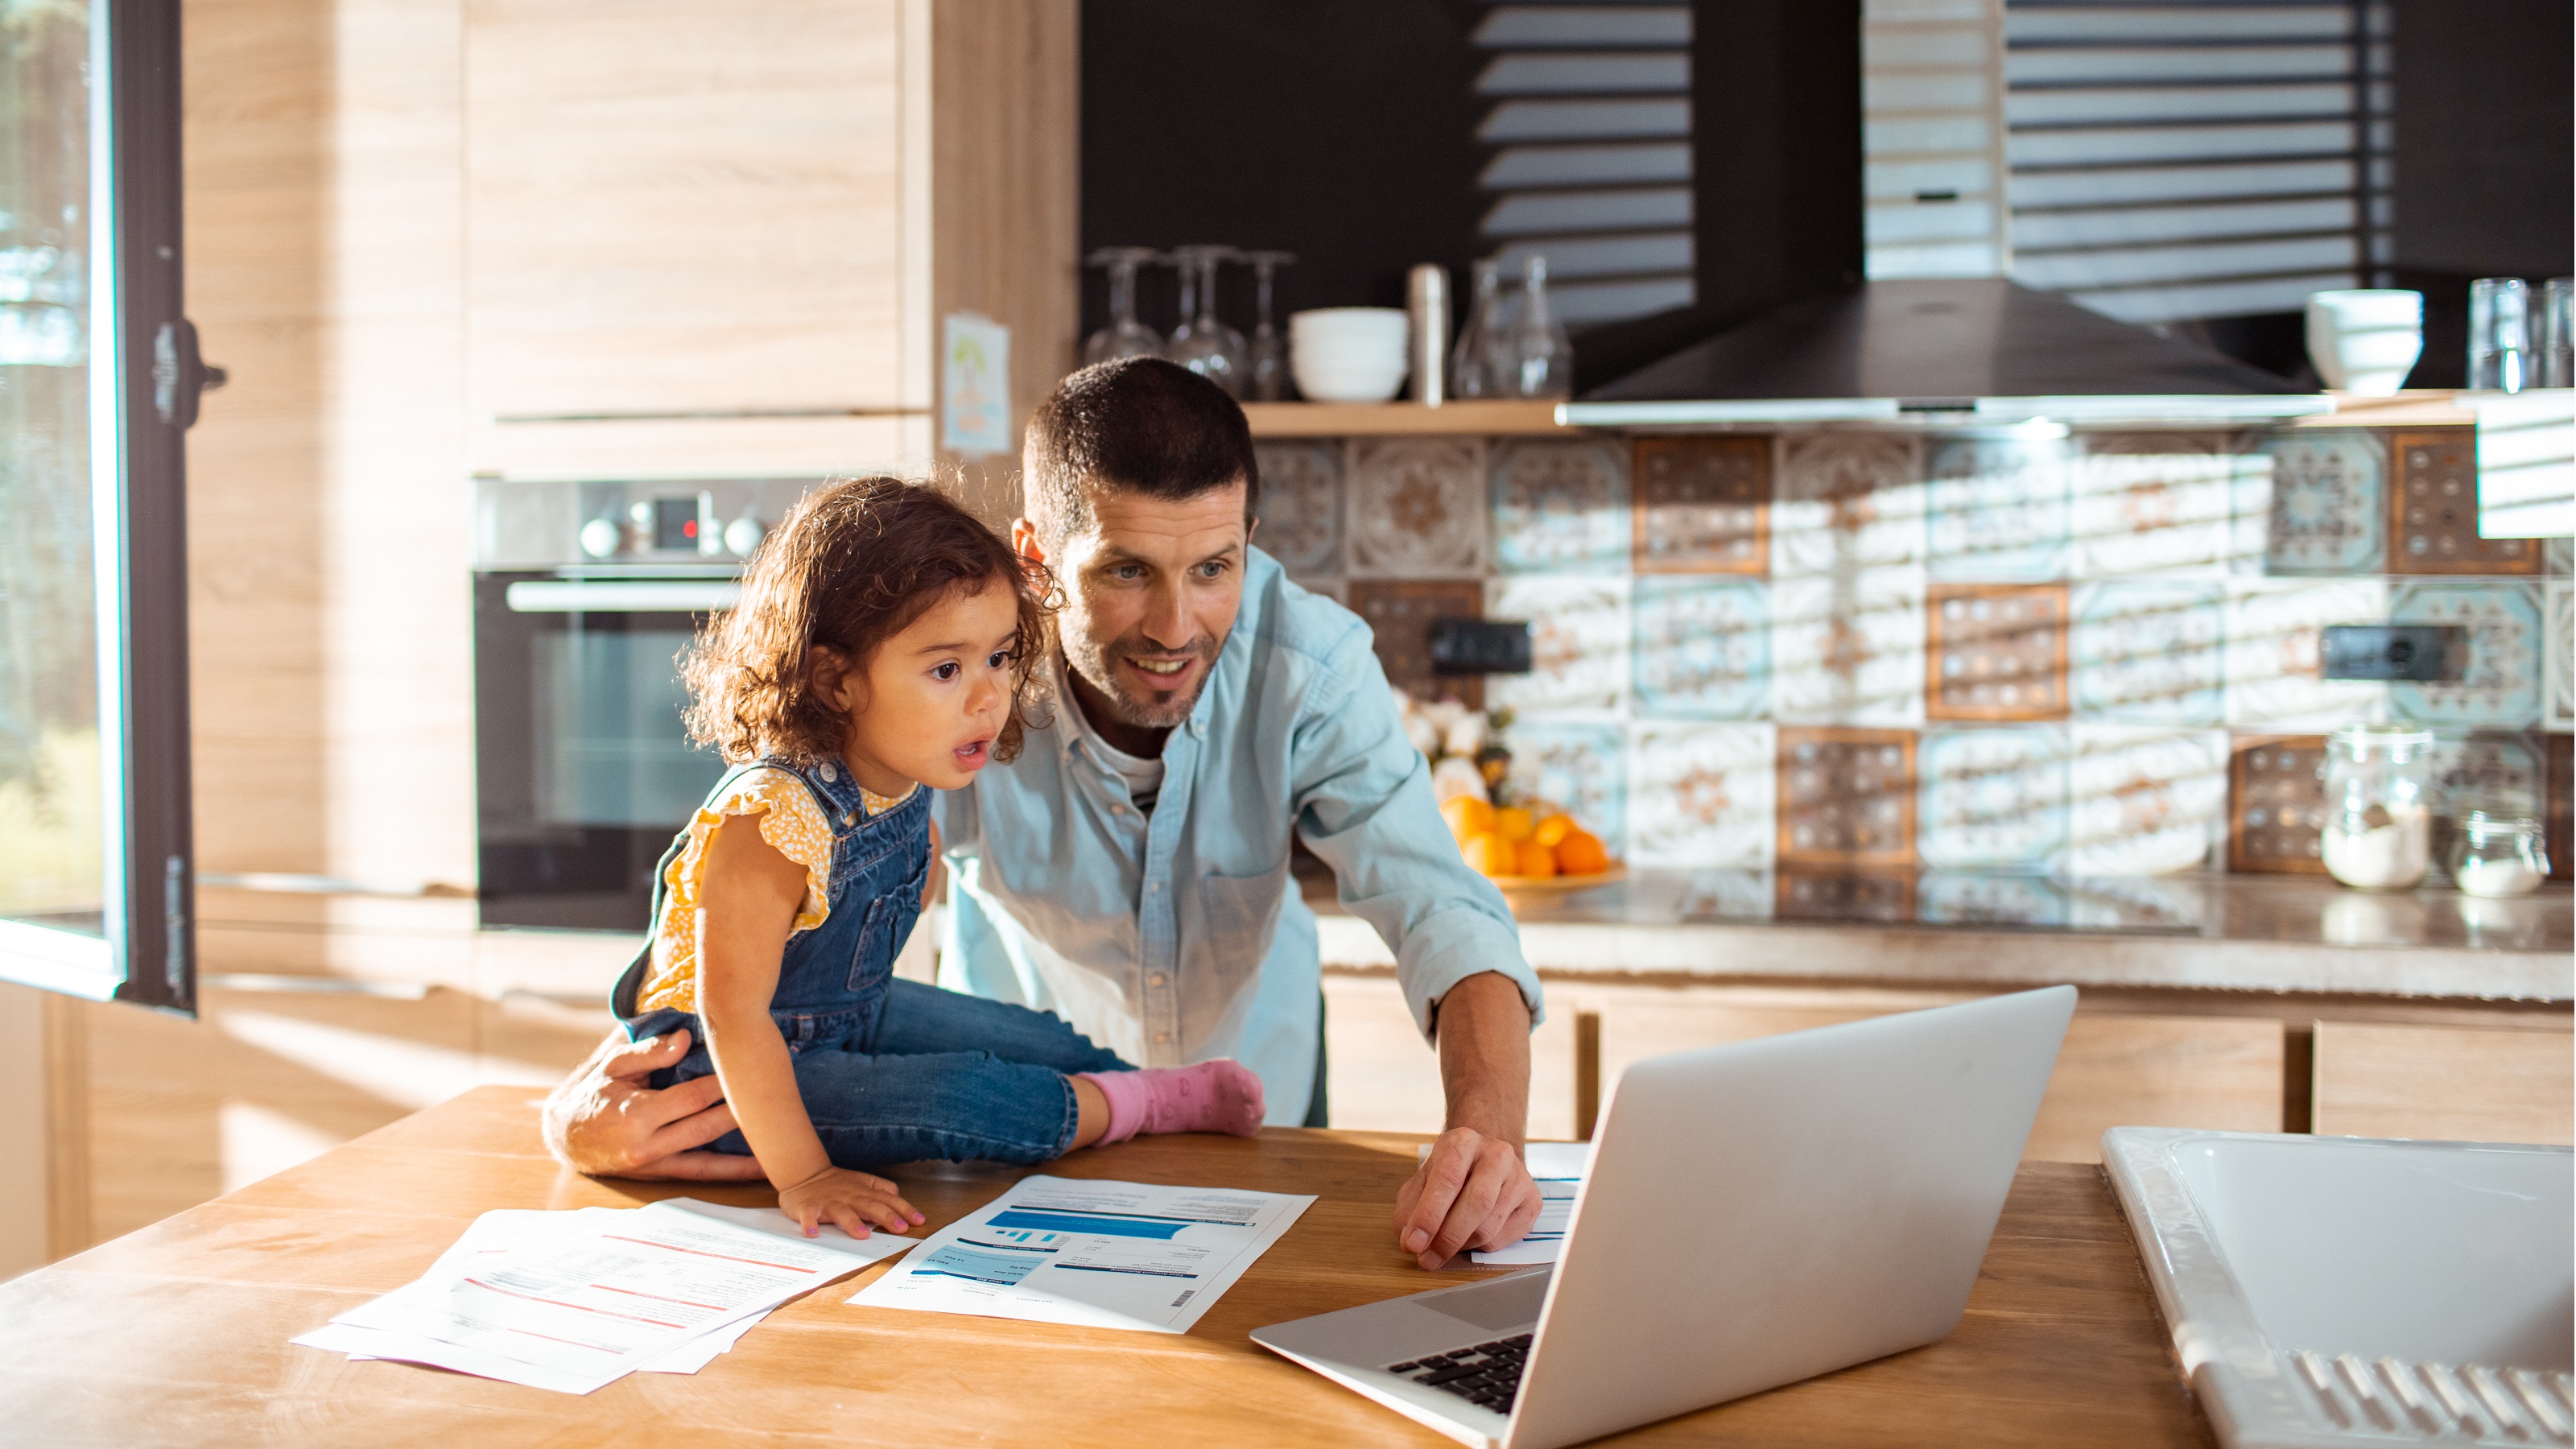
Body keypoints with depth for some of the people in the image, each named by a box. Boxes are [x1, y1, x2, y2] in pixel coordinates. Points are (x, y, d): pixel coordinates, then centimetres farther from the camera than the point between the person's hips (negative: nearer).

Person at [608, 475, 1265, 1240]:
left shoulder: (903, 773, -12)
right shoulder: (770, 824, -37)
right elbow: (733, 1017, -33)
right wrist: (801, 1176, -30)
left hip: (850, 1012, 8)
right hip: (721, 1070, -8)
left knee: (1046, 1044, 9)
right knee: (954, 1098, -21)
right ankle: (1146, 1104, -2)